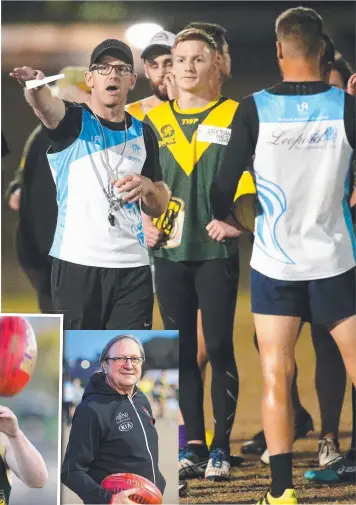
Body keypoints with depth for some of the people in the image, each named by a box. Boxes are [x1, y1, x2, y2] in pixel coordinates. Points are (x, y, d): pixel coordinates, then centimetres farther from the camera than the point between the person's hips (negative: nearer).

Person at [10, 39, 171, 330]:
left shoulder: (143, 134, 12)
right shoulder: (73, 121, 0)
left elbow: (159, 208, 18)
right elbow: (45, 105, -25)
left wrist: (147, 187, -5)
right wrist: (36, 86, -49)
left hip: (132, 268, 3)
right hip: (77, 265, -3)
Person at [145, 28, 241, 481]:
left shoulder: (234, 117, 2)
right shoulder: (154, 120, 11)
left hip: (216, 251, -3)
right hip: (169, 252, 3)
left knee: (219, 348, -3)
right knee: (181, 350, 4)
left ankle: (220, 447, 3)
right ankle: (192, 444, 10)